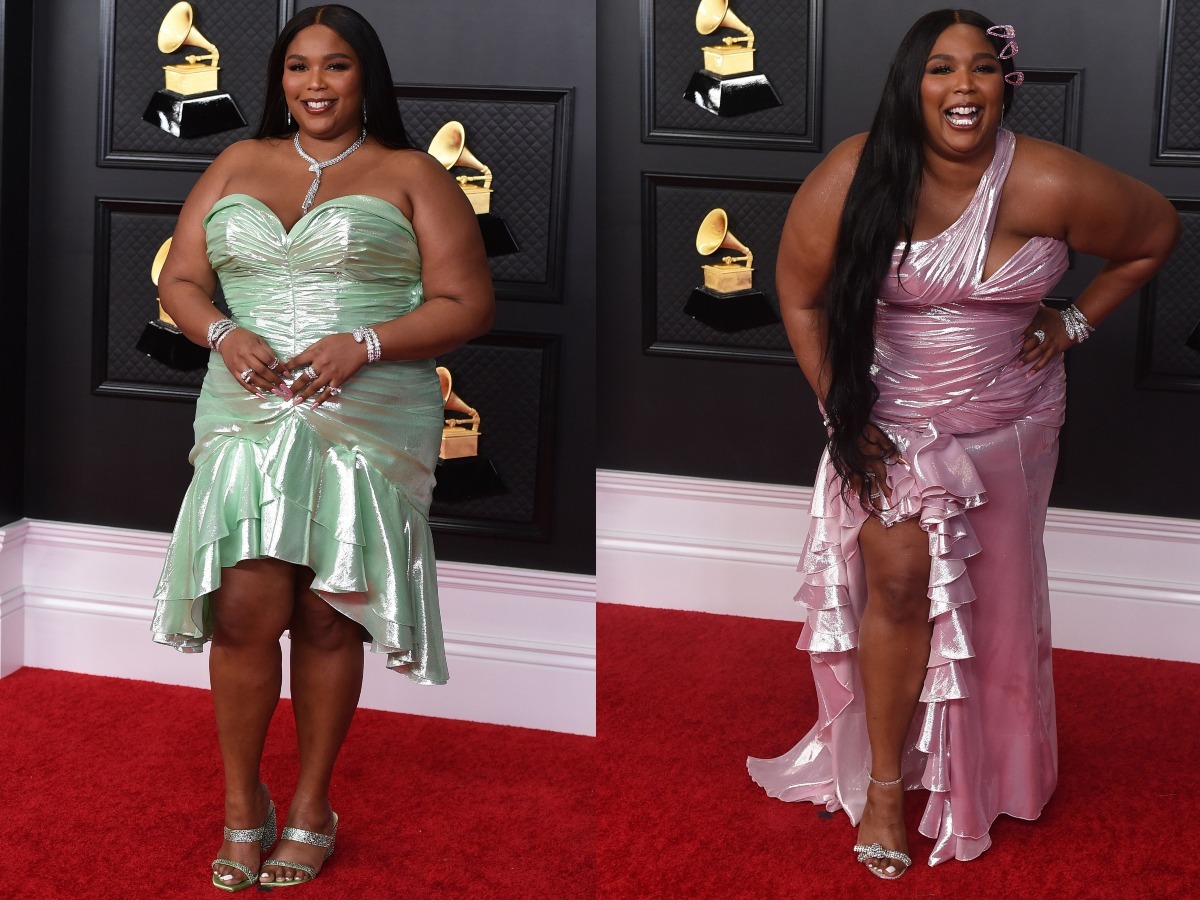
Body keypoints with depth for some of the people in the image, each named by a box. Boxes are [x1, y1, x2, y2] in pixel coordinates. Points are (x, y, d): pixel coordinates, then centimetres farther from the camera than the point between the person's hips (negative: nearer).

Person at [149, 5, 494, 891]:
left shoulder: (410, 176, 7)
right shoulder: (237, 166, 18)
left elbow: (467, 304, 1)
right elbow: (180, 280, 16)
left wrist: (364, 344, -13)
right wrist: (225, 334, -6)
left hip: (371, 420, -2)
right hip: (249, 412, 2)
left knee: (327, 615, -1)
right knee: (245, 609, -11)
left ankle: (311, 809, 13)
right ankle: (243, 806, 5)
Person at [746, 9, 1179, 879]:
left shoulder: (1049, 185, -20)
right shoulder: (853, 178, -19)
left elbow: (1157, 233, -1)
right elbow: (801, 295, -6)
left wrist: (1074, 323, -3)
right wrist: (841, 409, -8)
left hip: (1007, 423, 1)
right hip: (893, 415, -1)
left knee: (989, 598, 12)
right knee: (897, 577, -10)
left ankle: (980, 770, 31)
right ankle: (884, 779, 4)